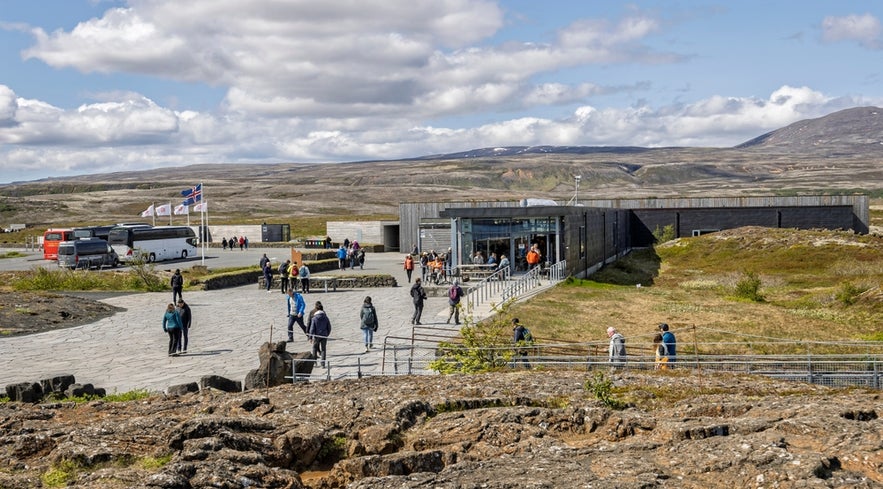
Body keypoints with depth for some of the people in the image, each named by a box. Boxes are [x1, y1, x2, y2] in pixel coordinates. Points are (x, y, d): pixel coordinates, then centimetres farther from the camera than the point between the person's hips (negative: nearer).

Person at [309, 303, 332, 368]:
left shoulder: (314, 318, -10)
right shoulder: (326, 317, -2)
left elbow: (312, 328, -10)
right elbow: (329, 327, 4)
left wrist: (310, 337, -5)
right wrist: (327, 334, 19)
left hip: (316, 336, -2)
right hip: (324, 336, 2)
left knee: (315, 348, 20)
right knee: (323, 350, 7)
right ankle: (322, 364, 4)